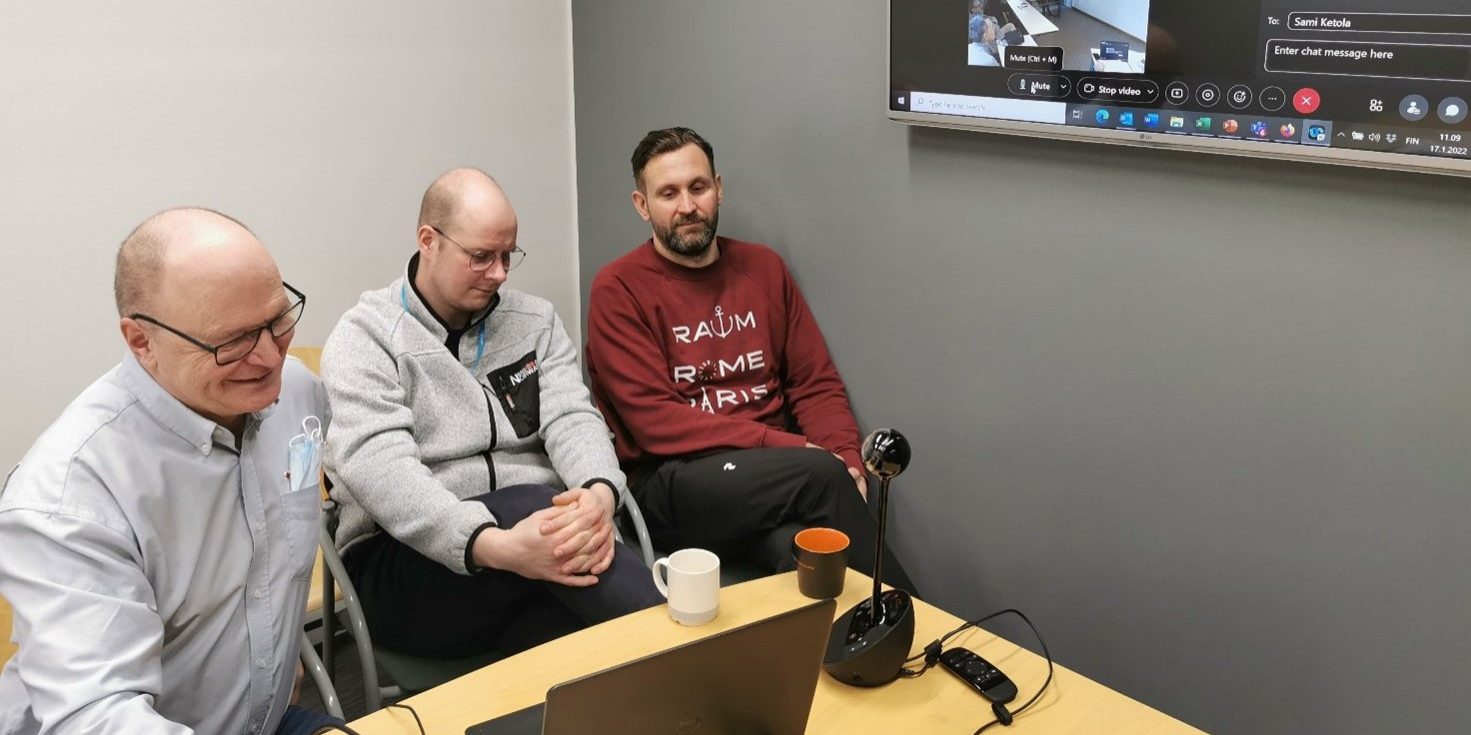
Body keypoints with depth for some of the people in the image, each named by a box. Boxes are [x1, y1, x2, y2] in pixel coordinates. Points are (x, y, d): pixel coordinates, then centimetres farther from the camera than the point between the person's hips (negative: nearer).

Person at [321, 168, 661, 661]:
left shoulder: (536, 321, 13)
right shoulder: (365, 336, -2)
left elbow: (572, 418, -1)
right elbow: (379, 468, -18)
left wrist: (600, 495, -27)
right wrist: (494, 546, -36)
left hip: (534, 531, 3)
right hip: (407, 560, -2)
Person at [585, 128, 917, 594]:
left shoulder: (763, 268, 13)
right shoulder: (618, 290, -2)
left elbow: (818, 383, 13)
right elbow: (654, 421, -11)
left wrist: (846, 459, -9)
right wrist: (787, 447, -18)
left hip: (774, 475, 4)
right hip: (673, 481, -4)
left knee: (794, 545, -32)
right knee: (819, 474, -30)